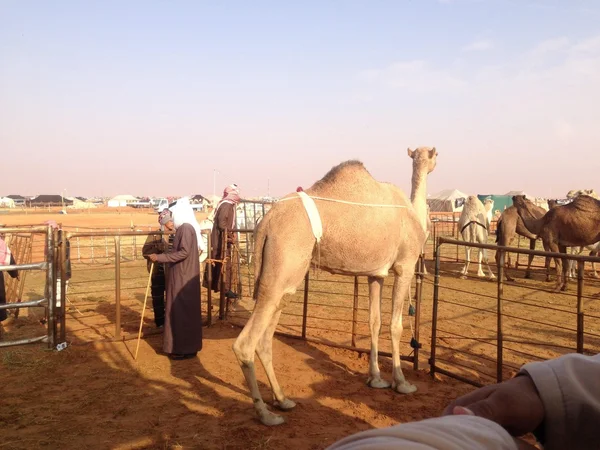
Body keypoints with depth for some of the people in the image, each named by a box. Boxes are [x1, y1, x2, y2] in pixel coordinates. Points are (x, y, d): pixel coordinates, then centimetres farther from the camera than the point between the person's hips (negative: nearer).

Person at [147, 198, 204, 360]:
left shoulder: (186, 228, -17)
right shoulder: (184, 228, 13)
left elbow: (183, 253, -25)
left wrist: (159, 257, -23)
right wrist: (162, 256, 16)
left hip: (183, 278, -10)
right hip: (182, 276, 10)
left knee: (182, 311, -4)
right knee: (183, 311, 14)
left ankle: (186, 349, 4)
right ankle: (184, 346, 23)